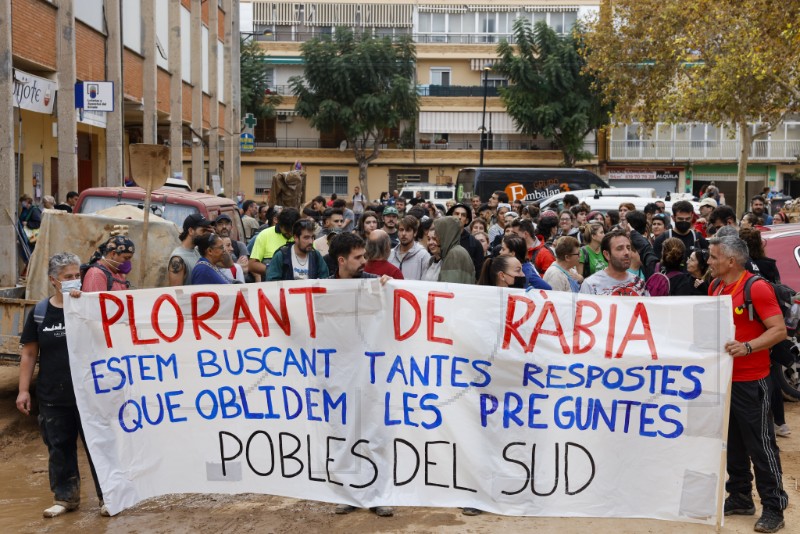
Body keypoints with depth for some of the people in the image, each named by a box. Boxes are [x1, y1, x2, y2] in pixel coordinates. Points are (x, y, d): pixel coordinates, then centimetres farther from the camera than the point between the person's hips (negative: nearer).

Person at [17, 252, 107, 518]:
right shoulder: (40, 312, 2)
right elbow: (29, 353, 6)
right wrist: (23, 389, 2)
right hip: (52, 396, 2)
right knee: (59, 447, 11)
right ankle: (65, 497, 25)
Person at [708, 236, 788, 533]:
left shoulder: (757, 287, -15)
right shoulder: (715, 287, 9)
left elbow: (779, 330, -18)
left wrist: (747, 347, -30)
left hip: (750, 381, -8)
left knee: (760, 444, -1)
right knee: (732, 442, 14)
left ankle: (774, 508, 9)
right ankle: (740, 498, 26)